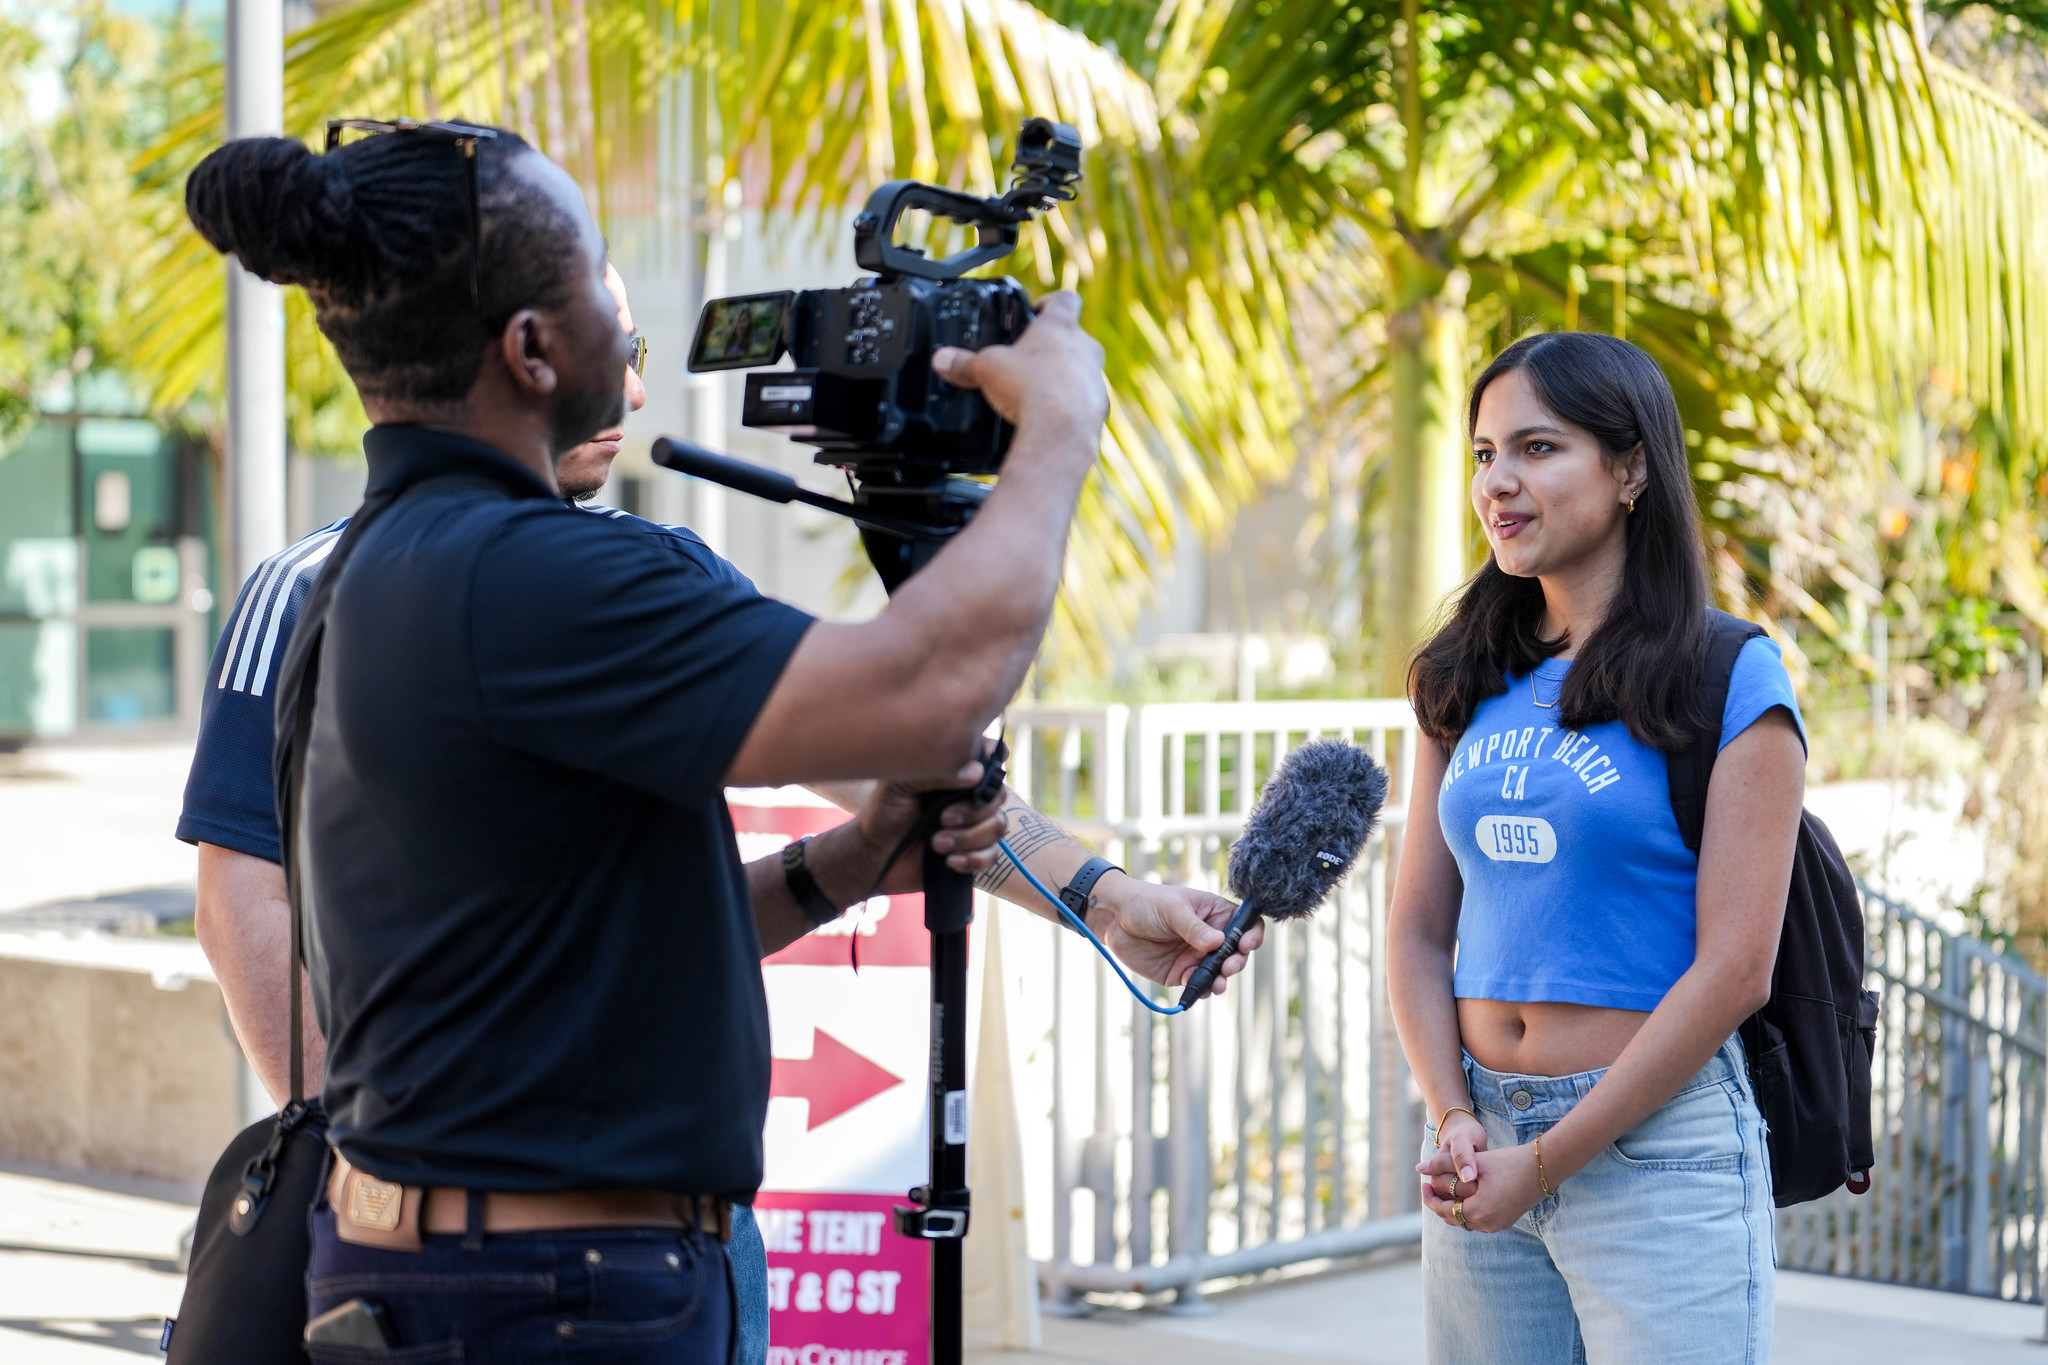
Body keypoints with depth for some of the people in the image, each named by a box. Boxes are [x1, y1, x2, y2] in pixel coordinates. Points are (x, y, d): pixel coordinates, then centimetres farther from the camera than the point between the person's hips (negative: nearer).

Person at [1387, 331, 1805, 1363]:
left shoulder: (1733, 680, -6)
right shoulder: (1466, 686, 10)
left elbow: (1734, 970, -11)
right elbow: (1418, 934, 9)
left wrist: (1542, 1163, -12)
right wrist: (1455, 1122, -7)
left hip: (1657, 1142, -4)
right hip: (1481, 1134, 5)